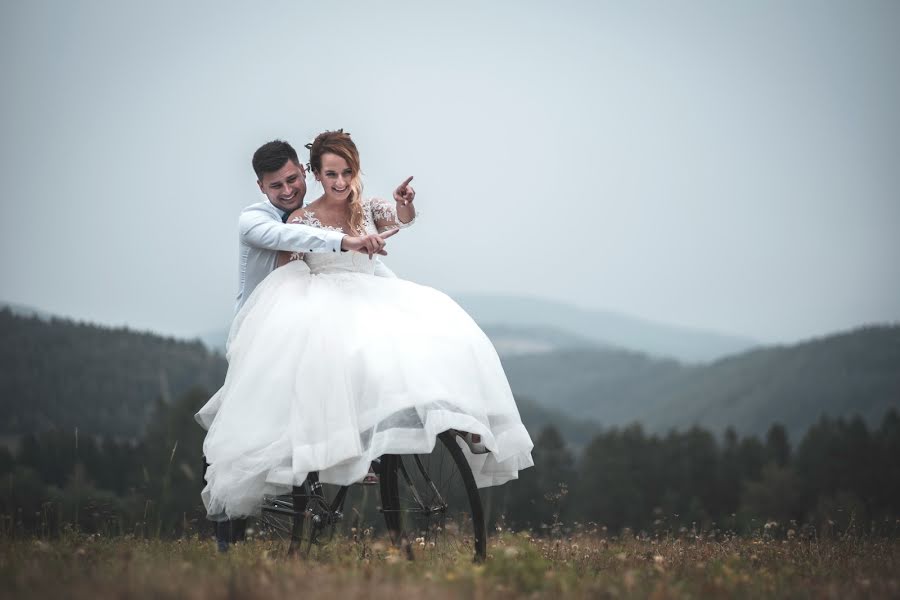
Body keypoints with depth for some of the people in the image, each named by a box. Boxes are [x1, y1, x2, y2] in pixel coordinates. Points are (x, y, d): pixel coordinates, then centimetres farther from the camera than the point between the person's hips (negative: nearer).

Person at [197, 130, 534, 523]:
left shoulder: (368, 209, 11)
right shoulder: (301, 220, 5)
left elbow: (403, 218, -11)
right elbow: (283, 280, 8)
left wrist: (405, 203, -34)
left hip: (368, 297, 3)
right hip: (322, 306, -3)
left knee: (434, 320, -24)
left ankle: (464, 424, -23)